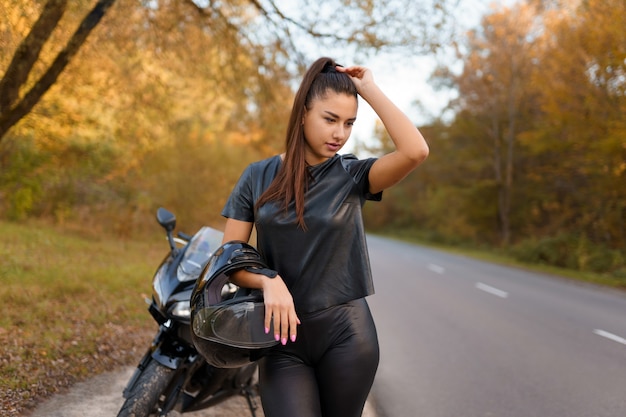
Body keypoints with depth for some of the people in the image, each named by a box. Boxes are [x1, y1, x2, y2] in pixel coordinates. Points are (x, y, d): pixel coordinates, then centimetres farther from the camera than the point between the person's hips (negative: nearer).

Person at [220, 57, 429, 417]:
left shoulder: (352, 175, -2)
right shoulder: (259, 177, 1)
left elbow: (415, 150, -21)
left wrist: (369, 89, -12)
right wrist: (269, 281, -17)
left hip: (347, 333, 0)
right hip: (283, 336, 0)